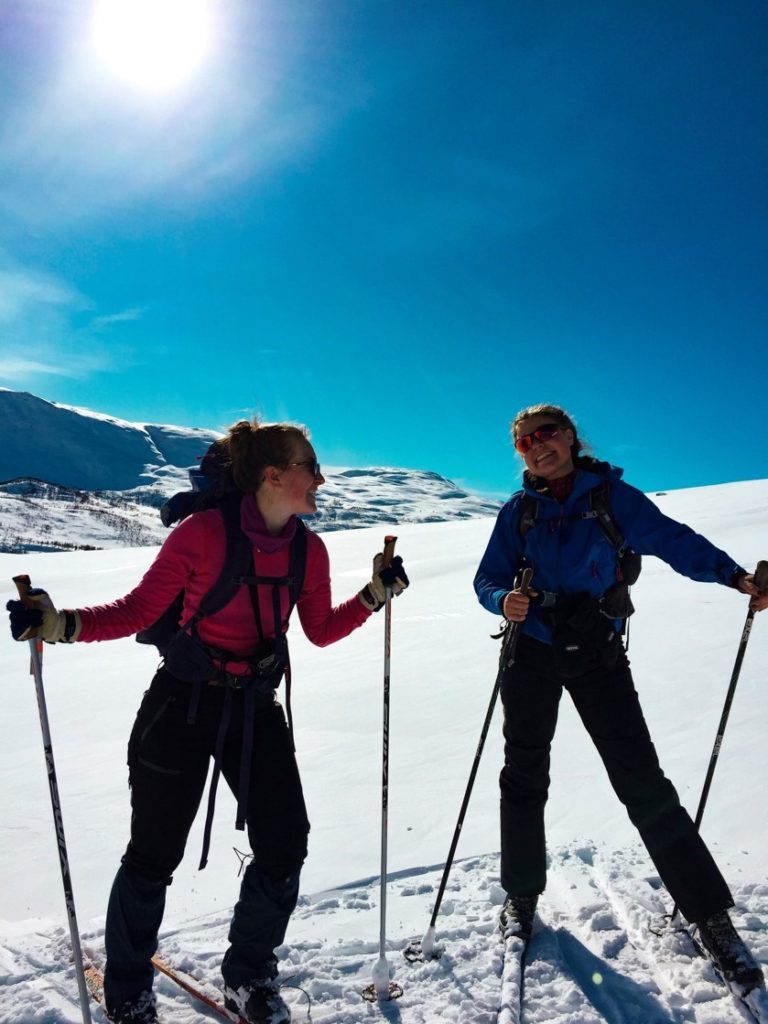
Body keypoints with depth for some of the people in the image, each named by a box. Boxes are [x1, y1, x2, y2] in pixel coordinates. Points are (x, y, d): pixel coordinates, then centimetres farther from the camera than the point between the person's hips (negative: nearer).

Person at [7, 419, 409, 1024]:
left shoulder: (309, 549, -3)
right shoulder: (202, 533, -19)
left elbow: (322, 631, 7)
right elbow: (139, 610, -13)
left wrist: (374, 596, -3)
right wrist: (61, 625, -26)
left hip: (257, 707, 5)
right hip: (182, 706, -4)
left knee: (285, 848, 5)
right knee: (155, 855, 10)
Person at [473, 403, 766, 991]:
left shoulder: (611, 495, -3)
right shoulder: (519, 510, 3)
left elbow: (673, 540, -9)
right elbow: (489, 578, 3)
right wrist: (503, 600, -19)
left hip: (598, 655, -2)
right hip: (532, 652, 2)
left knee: (642, 782, -1)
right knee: (525, 777, 11)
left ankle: (710, 915, 15)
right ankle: (521, 896, 30)